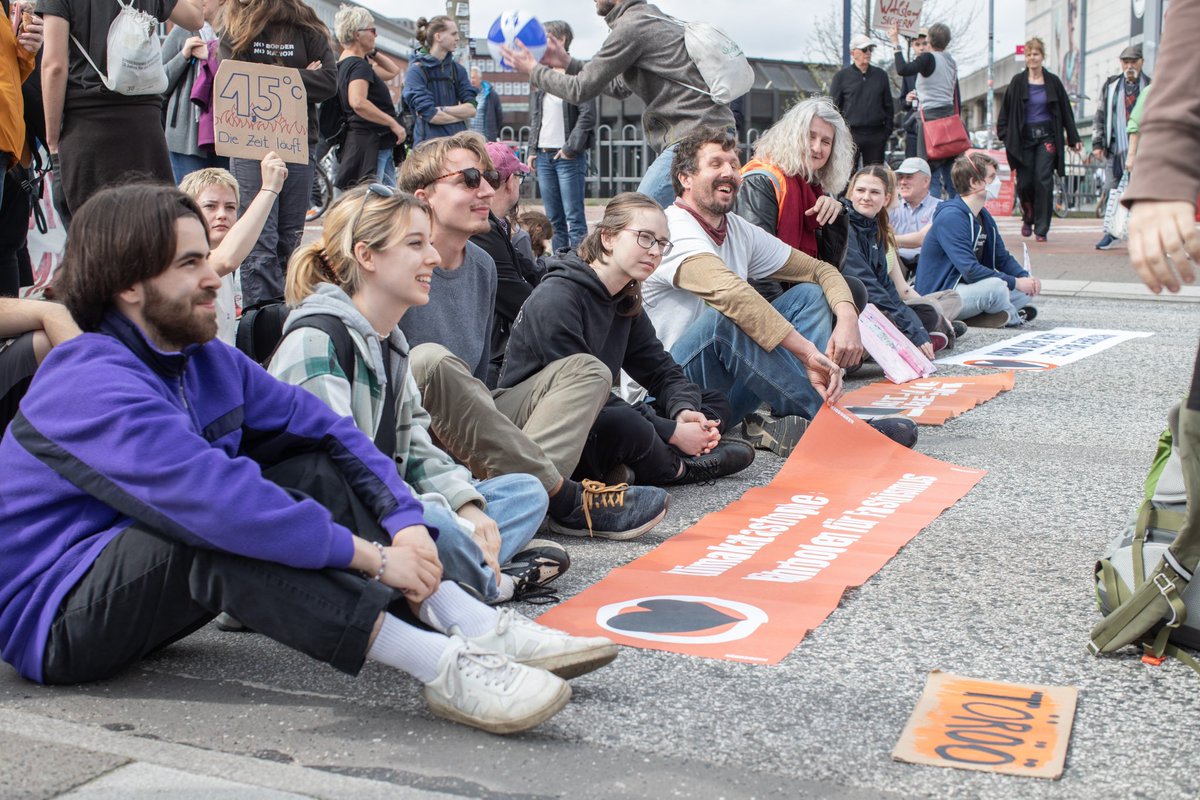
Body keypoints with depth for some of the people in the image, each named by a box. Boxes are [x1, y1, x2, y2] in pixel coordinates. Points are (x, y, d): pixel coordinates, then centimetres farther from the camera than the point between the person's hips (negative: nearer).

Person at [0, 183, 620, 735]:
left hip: (147, 591, 9)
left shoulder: (206, 361, 5)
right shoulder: (96, 388, -23)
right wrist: (371, 555, -32)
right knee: (220, 522, -35)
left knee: (316, 473, -4)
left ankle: (471, 625, -19)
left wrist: (406, 524, -16)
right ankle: (441, 668, -43)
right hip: (54, 624, -9)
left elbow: (324, 429, 0)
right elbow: (212, 496, -35)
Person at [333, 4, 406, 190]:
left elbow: (393, 71, 31)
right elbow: (358, 103, -30)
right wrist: (394, 124, -23)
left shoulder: (346, 65, 18)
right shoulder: (359, 65, -13)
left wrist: (373, 53, 16)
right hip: (369, 145, -11)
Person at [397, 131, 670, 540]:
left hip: (468, 434, 8)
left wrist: (480, 418, 2)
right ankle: (565, 499, -30)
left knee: (587, 369, -1)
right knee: (429, 360, -37)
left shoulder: (482, 266, 11)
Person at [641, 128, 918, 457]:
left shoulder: (740, 231, 9)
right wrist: (809, 352, -39)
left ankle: (790, 422, -23)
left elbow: (821, 270, 10)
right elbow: (729, 291, -35)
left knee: (809, 294, 1)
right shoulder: (673, 230, -17)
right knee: (725, 319, -35)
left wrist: (848, 318, -12)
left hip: (724, 390, 8)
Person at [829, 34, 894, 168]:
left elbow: (889, 105, 15)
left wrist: (887, 130, 7)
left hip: (876, 135, 3)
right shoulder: (841, 76, 4)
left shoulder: (881, 75, 12)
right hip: (850, 134, -3)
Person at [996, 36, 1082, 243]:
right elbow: (1006, 110, 8)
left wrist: (1074, 138, 9)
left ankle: (1041, 229, -2)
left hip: (1046, 136, 0)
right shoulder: (1018, 82, 4)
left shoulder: (1053, 82, 5)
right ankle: (1028, 218, 24)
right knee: (1024, 183, -4)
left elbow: (1066, 111, 10)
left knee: (1044, 181, -8)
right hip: (1023, 138, 0)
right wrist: (1005, 135, 0)